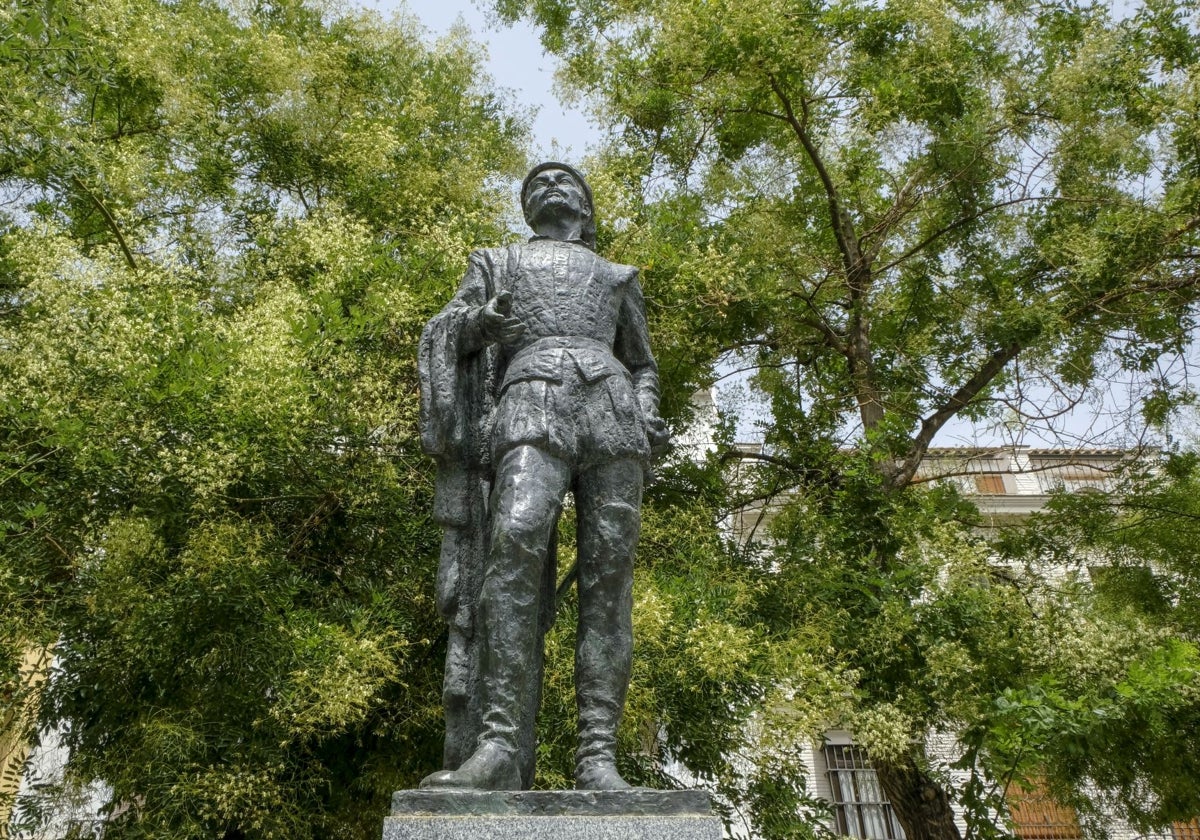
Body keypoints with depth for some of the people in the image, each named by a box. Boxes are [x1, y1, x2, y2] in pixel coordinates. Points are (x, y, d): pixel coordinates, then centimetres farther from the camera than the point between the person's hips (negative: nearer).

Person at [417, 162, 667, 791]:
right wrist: (477, 321, -9)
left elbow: (642, 366, 32)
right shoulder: (497, 263, 31)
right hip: (532, 403, -2)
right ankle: (499, 746, -31)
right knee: (515, 547, -27)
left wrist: (648, 415, 8)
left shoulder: (617, 277, 34)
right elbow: (447, 333, 17)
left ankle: (597, 755, -17)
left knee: (608, 572, -13)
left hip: (612, 408, 2)